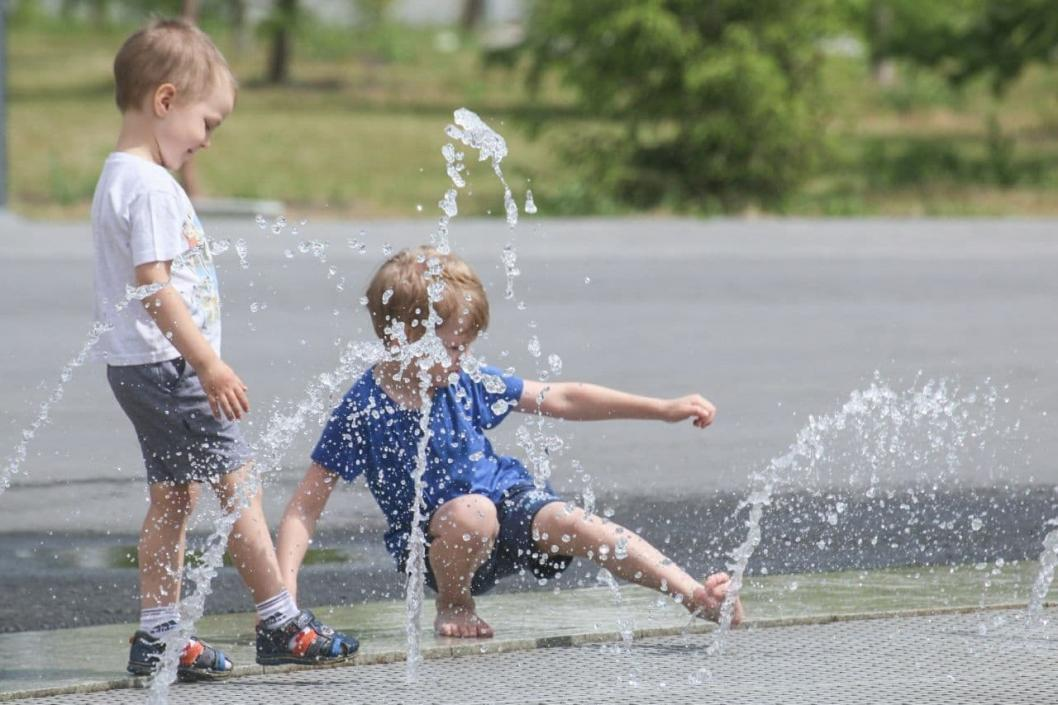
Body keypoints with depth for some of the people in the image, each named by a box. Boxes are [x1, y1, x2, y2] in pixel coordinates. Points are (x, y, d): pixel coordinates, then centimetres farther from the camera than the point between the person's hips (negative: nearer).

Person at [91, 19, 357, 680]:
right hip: (165, 364, -10)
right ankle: (282, 624, -2)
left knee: (174, 494, 12)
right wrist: (209, 363, -24)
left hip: (143, 369, 10)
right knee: (239, 479, -5)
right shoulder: (151, 187, -17)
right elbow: (153, 285, -24)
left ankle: (158, 636, 12)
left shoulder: (120, 179, 16)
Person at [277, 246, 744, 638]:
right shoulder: (362, 411, -14)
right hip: (437, 545, -3)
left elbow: (563, 400, 5)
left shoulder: (468, 381, -2)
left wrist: (663, 409, 2)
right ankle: (453, 605, -8)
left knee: (565, 521, -27)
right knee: (471, 511, -36)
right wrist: (284, 590, -25)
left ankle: (697, 596, -35)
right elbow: (306, 506, -12)